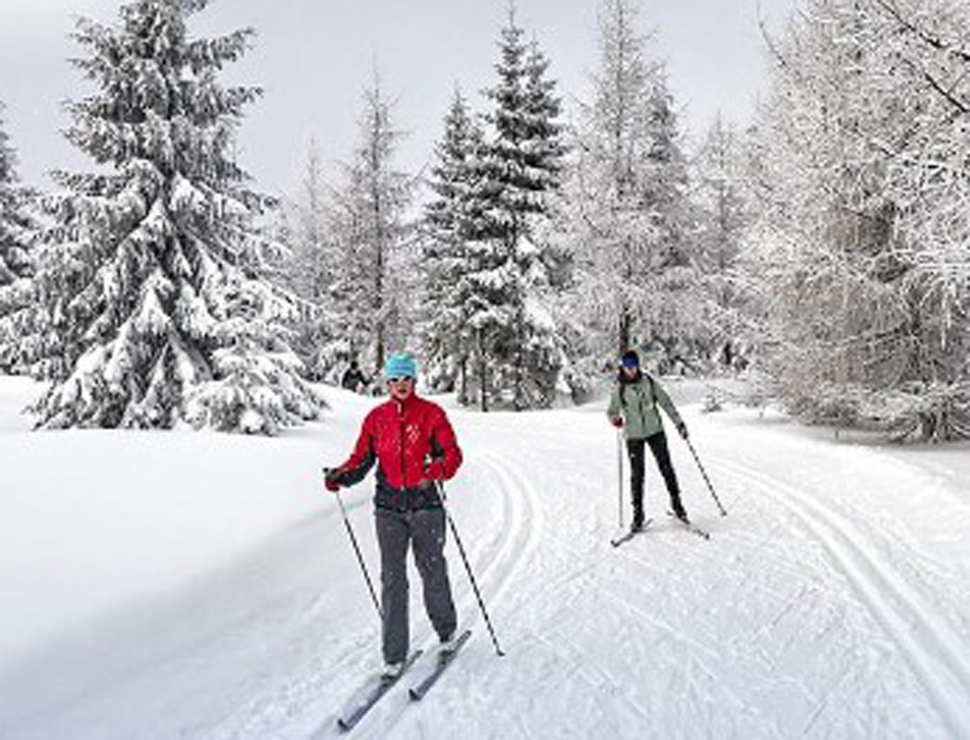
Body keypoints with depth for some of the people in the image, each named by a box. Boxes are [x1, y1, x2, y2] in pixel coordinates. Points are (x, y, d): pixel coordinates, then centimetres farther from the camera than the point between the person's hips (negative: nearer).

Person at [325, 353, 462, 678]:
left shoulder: (431, 413, -1)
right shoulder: (376, 418, 6)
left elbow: (452, 453, -6)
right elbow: (361, 459, 6)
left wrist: (436, 470, -26)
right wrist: (341, 476, -13)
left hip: (425, 504, -2)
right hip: (389, 506, 2)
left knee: (432, 572, 10)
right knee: (392, 580, 0)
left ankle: (446, 632, 35)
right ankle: (394, 656, 8)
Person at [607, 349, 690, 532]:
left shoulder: (649, 382, -1)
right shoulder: (619, 389, -1)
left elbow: (665, 402, 4)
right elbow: (612, 411, 4)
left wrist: (678, 422, 2)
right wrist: (615, 419, -19)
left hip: (654, 430, 1)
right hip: (633, 435, -1)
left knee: (666, 467, 1)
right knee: (637, 474, -1)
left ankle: (676, 503, 17)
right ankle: (638, 513, 7)